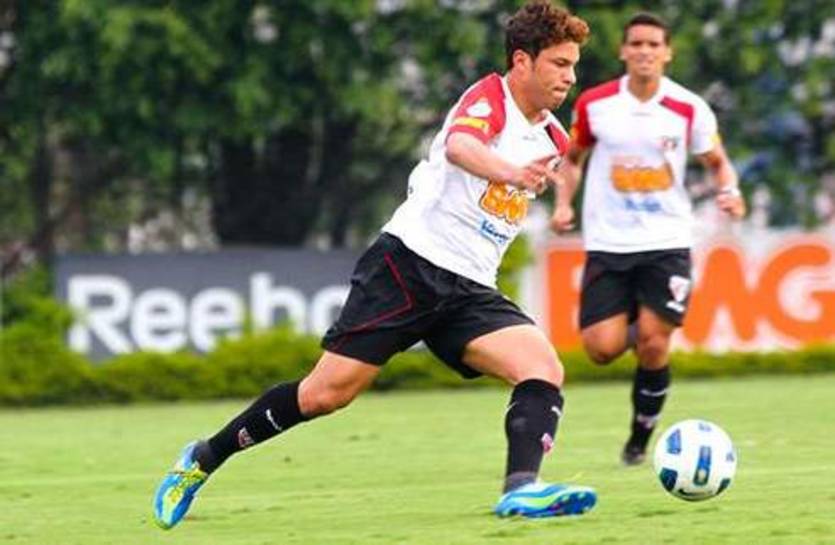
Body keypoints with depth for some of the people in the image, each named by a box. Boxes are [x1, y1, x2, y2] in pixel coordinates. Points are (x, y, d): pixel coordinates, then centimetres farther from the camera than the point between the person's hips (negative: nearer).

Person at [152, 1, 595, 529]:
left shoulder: (554, 140, 13)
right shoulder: (490, 96, -10)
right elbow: (458, 147, -35)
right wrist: (509, 173, -54)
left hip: (470, 289, 7)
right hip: (410, 262, -7)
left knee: (545, 371, -19)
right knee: (327, 391, -7)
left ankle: (521, 490, -35)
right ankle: (204, 459, 12)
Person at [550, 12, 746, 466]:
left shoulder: (689, 110, -4)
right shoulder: (594, 105, 0)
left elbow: (717, 162, 9)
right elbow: (572, 158, 15)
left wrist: (729, 190, -12)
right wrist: (564, 203, -2)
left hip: (667, 242, -1)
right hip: (608, 243, 1)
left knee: (653, 345, -11)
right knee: (602, 348, -10)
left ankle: (640, 440, 10)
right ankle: (633, 329, 28)